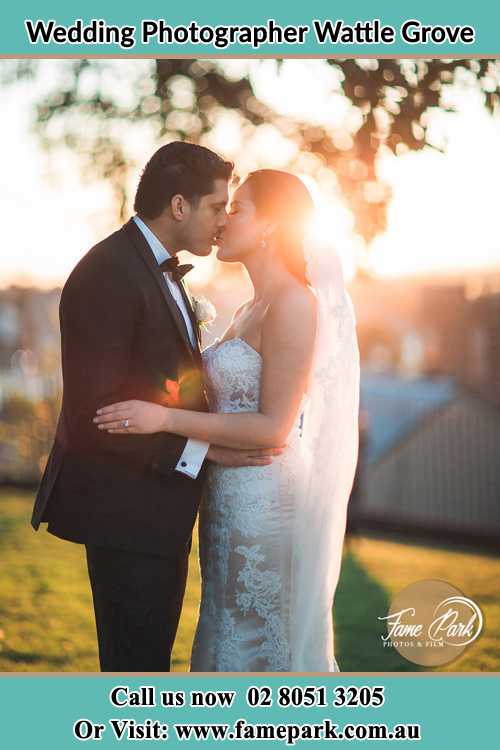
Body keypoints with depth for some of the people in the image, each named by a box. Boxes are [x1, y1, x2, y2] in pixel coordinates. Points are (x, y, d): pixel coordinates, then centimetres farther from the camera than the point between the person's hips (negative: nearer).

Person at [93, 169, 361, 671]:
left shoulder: (293, 304, -14)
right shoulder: (249, 311, 14)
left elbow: (273, 427, -19)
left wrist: (165, 418, -22)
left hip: (266, 500, -9)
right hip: (233, 498, 9)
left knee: (261, 644, 1)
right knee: (231, 638, 15)